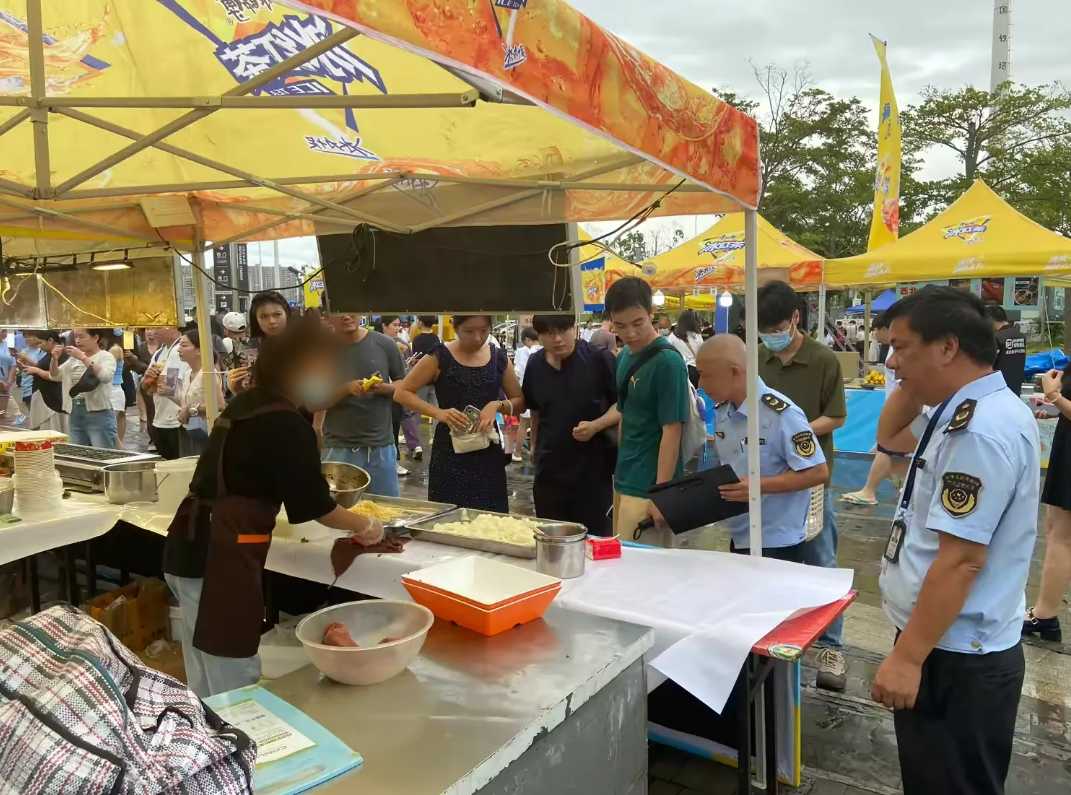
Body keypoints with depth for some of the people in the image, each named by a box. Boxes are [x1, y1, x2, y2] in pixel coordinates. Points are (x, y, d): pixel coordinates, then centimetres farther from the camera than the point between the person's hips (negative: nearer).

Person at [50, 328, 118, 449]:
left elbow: (105, 376, -22)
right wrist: (55, 359, -1)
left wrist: (83, 357, -23)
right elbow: (55, 376, 17)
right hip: (75, 414, 7)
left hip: (99, 414, -7)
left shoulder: (106, 356, -3)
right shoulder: (74, 358, 16)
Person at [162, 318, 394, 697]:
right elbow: (313, 503, -9)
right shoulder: (287, 425, -16)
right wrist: (365, 526, 9)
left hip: (192, 545, 10)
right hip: (219, 558, -10)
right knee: (236, 685, 3)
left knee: (207, 682, 21)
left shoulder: (246, 404, 12)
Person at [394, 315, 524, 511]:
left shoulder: (499, 358, 5)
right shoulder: (440, 357, -4)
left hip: (488, 454, 3)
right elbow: (401, 393, -4)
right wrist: (439, 413, -18)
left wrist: (497, 405, -10)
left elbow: (520, 402, 11)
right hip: (449, 454, -2)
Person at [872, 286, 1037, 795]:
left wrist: (907, 657, -24)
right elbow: (890, 438, 23)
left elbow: (960, 560, -28)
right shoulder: (967, 411, 7)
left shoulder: (979, 430, -25)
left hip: (955, 656, -10)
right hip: (949, 644, 10)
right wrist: (912, 382, 6)